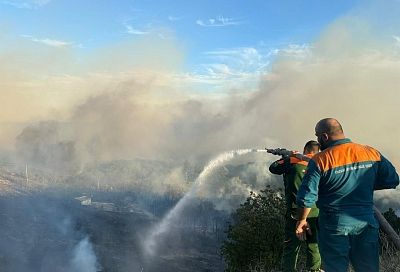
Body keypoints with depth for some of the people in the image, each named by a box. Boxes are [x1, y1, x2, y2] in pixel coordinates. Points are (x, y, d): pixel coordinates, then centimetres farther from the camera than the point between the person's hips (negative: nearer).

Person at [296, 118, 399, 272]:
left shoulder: (319, 161, -14)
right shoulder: (372, 153, -1)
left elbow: (306, 197, -15)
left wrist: (301, 221, 1)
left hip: (334, 227, -4)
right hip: (366, 224, 4)